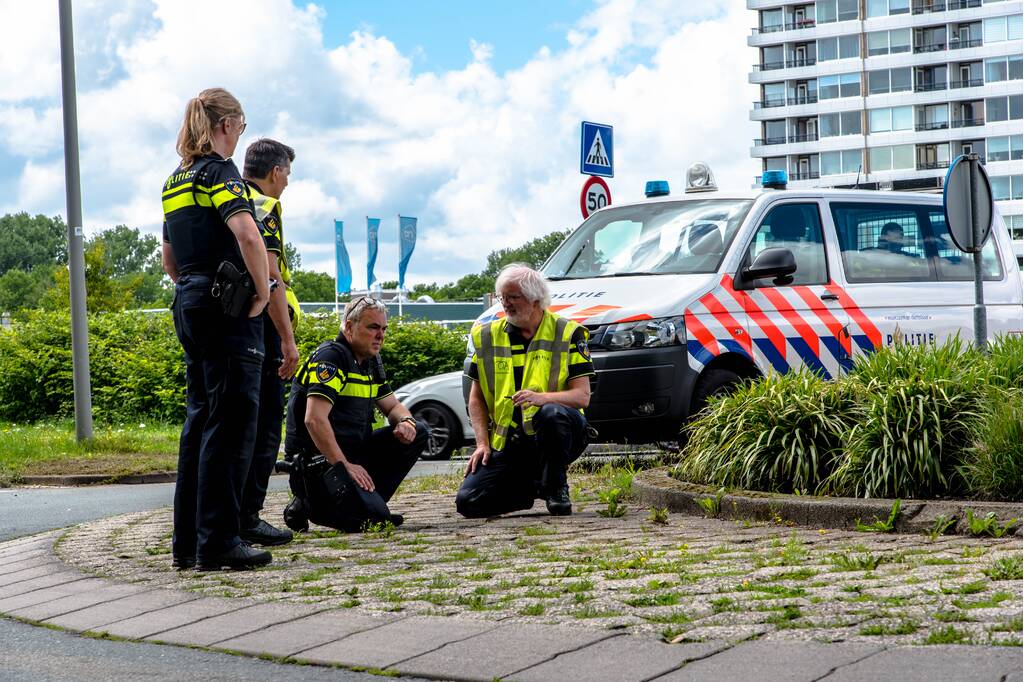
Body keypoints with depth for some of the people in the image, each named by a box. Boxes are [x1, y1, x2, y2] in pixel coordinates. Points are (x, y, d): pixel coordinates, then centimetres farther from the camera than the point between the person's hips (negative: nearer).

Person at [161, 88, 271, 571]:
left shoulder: (176, 181, 17)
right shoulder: (219, 170, -9)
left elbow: (168, 259, 24)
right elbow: (246, 233, -25)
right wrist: (263, 292, -15)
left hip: (189, 307, 9)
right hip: (227, 308, -9)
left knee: (200, 420, 13)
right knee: (231, 423, -6)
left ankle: (187, 541, 15)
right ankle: (218, 541, -6)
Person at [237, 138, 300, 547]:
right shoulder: (261, 207, -10)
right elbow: (269, 278, -18)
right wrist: (288, 340, -17)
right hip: (258, 328, -9)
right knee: (263, 426, -5)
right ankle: (247, 518, -6)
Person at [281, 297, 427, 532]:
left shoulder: (371, 362, 14)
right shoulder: (331, 356, -14)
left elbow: (393, 406, 24)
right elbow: (314, 419, -24)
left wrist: (406, 422, -2)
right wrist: (344, 466, -26)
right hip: (317, 459, -9)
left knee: (417, 433, 3)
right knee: (376, 517, -25)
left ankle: (365, 499, 0)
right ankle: (309, 504, -1)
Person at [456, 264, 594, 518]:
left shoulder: (568, 334, -2)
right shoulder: (487, 337, 8)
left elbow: (582, 396, -10)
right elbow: (476, 398, 12)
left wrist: (542, 397, -29)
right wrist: (483, 443, -2)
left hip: (554, 432, -3)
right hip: (508, 443, 3)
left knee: (552, 414, -39)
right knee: (468, 502, -15)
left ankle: (556, 488, -13)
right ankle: (534, 485, 13)